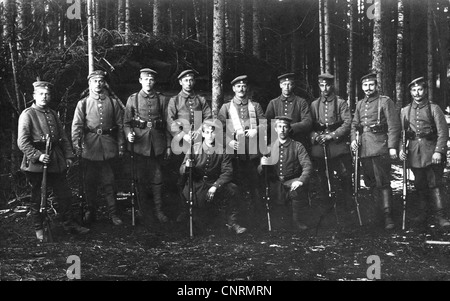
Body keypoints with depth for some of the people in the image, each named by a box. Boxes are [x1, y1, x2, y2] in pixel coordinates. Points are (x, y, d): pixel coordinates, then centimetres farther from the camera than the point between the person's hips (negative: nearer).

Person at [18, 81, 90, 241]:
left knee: (65, 194, 9)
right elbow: (22, 142, -12)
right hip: (36, 165, -6)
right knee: (37, 198, 6)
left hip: (56, 162, 6)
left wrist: (68, 156, 9)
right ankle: (39, 229, 19)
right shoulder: (27, 114, -6)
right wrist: (38, 155, -21)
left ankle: (69, 223, 22)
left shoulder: (53, 114, 14)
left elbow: (63, 137, 17)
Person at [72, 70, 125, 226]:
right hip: (90, 148, 0)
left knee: (109, 181, 4)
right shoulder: (83, 103, 4)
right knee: (90, 182, 7)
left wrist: (121, 145, 3)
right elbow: (77, 125, -4)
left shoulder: (113, 102, 7)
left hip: (108, 147, 0)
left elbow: (120, 125, 7)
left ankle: (113, 212, 12)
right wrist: (76, 143, -16)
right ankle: (91, 212, 19)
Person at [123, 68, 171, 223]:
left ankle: (159, 209, 12)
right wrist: (129, 134, -16)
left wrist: (168, 145, 5)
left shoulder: (161, 99, 5)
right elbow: (126, 122, 6)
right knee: (141, 177, 7)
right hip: (139, 143, 0)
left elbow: (167, 123, 7)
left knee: (157, 178, 3)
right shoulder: (133, 99, 3)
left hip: (157, 144, 0)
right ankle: (143, 209, 21)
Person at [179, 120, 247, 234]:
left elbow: (227, 172, -9)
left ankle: (232, 222, -7)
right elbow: (181, 171, -6)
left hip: (216, 183, -1)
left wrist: (215, 186, -24)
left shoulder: (222, 150, -5)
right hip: (196, 185, 1)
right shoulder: (194, 148, -5)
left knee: (233, 189, -24)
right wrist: (187, 166, -30)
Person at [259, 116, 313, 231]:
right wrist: (262, 165, -12)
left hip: (292, 182, -2)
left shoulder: (297, 146, 5)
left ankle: (297, 221, -15)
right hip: (275, 184, 2)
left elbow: (307, 165, -6)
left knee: (298, 189, -33)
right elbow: (260, 172, 13)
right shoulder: (269, 147, 13)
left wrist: (301, 180, -25)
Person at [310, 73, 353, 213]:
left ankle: (348, 206, 7)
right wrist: (315, 136, -8)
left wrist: (332, 135, -15)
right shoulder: (314, 104, 13)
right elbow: (309, 125, 12)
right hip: (319, 147, 3)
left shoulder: (341, 103, 4)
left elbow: (347, 123, -5)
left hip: (338, 145, -3)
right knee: (323, 178, 6)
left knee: (345, 176, -4)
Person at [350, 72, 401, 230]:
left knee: (383, 182, -6)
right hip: (364, 148, 6)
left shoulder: (385, 102, -2)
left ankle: (388, 215, -3)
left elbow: (394, 125, -7)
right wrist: (353, 139, -1)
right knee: (370, 182, 11)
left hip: (380, 146, -6)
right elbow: (354, 124, 18)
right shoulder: (360, 104, 16)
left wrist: (392, 146, -14)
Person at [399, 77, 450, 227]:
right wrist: (401, 148, -4)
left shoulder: (434, 108, 0)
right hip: (414, 152, 3)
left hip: (431, 151, -3)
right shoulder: (405, 111, 10)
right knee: (419, 185, 11)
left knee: (435, 184, -5)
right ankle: (422, 212, 23)